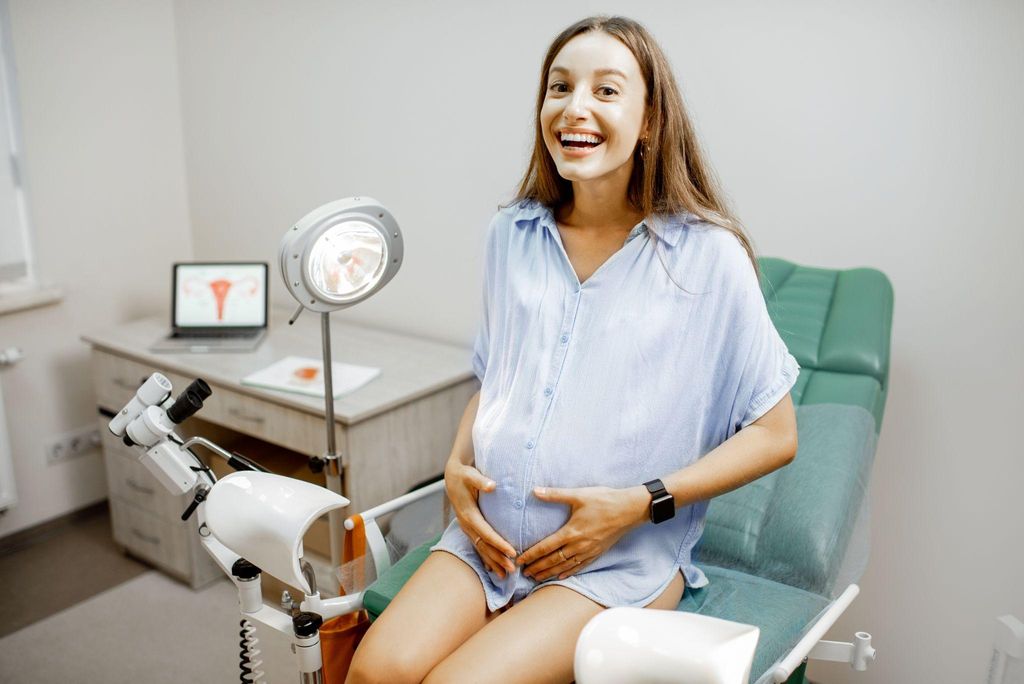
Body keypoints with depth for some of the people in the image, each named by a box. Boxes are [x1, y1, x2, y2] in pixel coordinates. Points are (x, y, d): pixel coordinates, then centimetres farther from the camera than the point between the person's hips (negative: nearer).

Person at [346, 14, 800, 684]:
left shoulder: (708, 256, -8)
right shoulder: (512, 235, 6)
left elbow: (775, 435, -3)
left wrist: (638, 503, -13)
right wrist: (457, 465, 0)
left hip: (623, 557, -3)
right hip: (489, 532, 4)